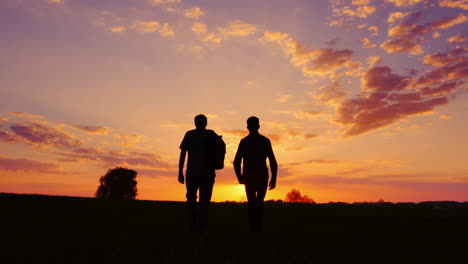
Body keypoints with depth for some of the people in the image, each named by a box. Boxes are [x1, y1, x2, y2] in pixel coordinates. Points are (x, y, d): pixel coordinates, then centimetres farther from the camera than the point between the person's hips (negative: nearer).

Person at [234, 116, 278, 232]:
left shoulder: (244, 141, -1)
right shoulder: (265, 141, 1)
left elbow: (236, 162, -6)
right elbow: (273, 162, -4)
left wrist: (239, 177, 7)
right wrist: (274, 179, 2)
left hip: (249, 177, -1)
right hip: (263, 177, 1)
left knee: (251, 203, 12)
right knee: (260, 202, 17)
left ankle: (253, 227, 2)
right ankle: (259, 226, 11)